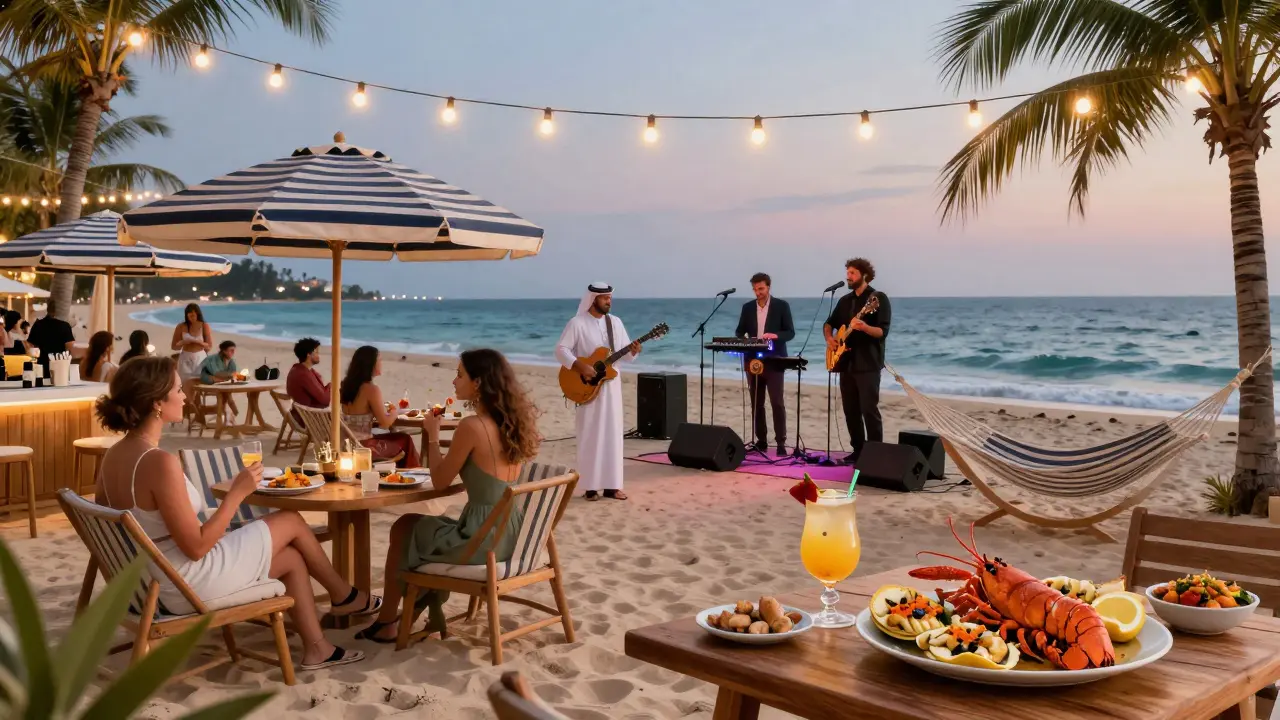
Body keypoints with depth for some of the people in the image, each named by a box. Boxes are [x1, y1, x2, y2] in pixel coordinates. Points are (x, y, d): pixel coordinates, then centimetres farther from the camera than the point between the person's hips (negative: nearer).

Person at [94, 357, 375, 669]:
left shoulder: (113, 456, 0)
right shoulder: (160, 462, -28)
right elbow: (196, 547, -24)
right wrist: (238, 492, -16)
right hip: (190, 583, -9)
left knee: (293, 557, 19)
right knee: (291, 521, 9)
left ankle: (316, 648, 27)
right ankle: (346, 596, 31)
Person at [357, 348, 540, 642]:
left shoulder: (472, 426, -18)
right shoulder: (513, 422, 5)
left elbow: (440, 481, -7)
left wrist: (433, 435, 4)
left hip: (483, 537, -8)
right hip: (509, 534, 8)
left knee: (403, 529, 18)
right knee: (432, 529, 32)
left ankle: (386, 623, 30)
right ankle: (433, 611, 36)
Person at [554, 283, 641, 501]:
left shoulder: (615, 322, 10)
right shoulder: (577, 323, -8)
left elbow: (623, 351, 12)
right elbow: (561, 349, -12)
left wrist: (633, 351, -11)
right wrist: (580, 366, -23)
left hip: (611, 385, 5)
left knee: (612, 434, 5)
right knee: (590, 435, -3)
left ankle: (611, 485, 11)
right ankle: (591, 486, 4)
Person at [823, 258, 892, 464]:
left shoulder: (878, 298, -6)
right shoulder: (845, 300, 16)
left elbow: (883, 331, -14)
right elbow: (829, 323, 25)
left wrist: (864, 327, -33)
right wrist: (829, 338, 4)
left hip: (868, 364, -7)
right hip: (847, 363, 7)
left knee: (869, 409, -11)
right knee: (850, 410, 8)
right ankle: (858, 451, 16)